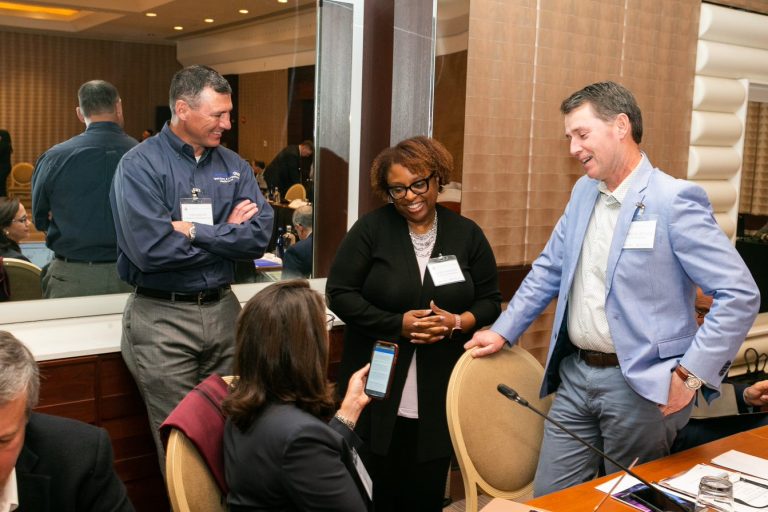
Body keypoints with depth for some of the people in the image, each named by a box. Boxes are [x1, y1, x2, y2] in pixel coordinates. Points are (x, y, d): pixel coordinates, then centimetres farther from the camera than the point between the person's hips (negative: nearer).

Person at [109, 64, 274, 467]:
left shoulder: (234, 166, 7)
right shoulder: (140, 165, -9)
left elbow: (259, 238, -4)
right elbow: (150, 250, -21)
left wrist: (194, 231, -13)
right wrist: (226, 235, -9)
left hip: (223, 309, 5)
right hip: (162, 317, -4)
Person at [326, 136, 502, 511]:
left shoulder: (466, 234, 5)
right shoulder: (371, 228, -2)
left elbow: (490, 300, 9)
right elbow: (339, 294, -5)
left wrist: (460, 322, -12)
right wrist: (398, 324, -15)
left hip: (440, 392, 2)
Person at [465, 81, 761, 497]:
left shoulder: (674, 200, -15)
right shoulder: (584, 191, 8)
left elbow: (740, 295, -17)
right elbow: (549, 268, 17)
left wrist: (690, 374, -19)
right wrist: (503, 332, 14)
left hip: (641, 384, -6)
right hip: (575, 373, 7)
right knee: (549, 496, 12)